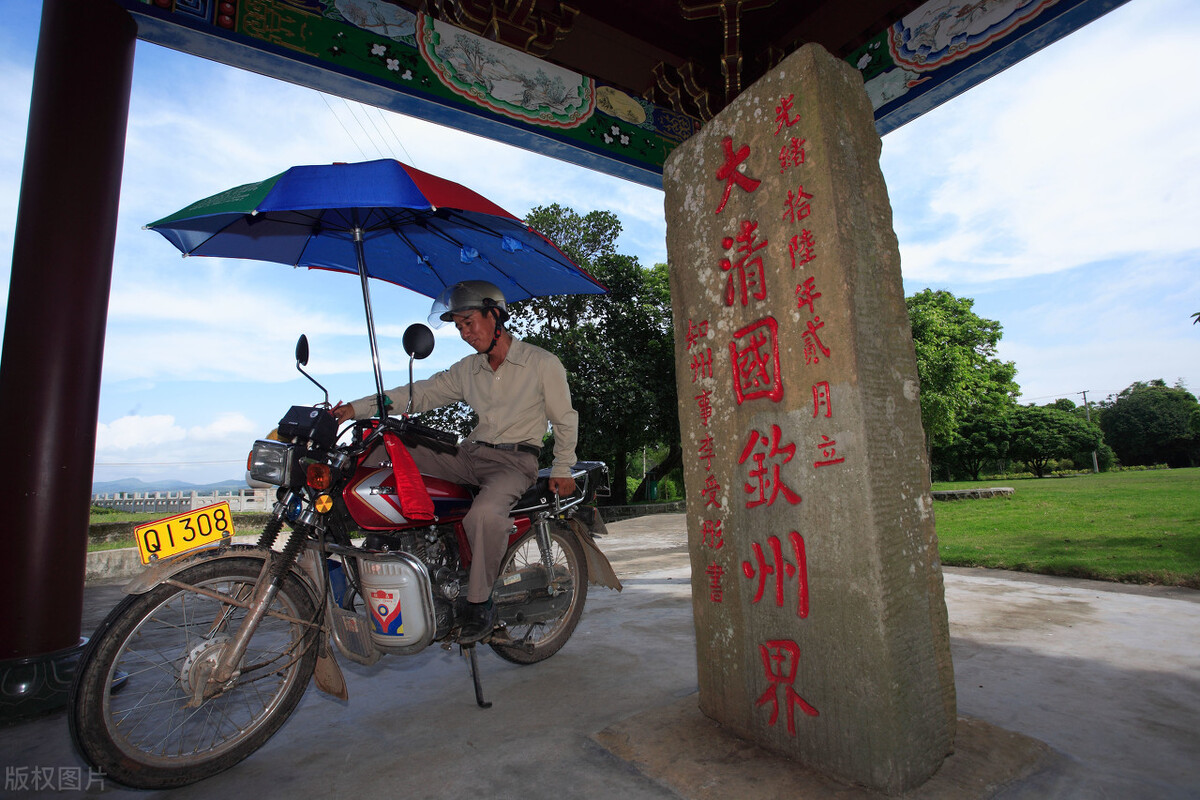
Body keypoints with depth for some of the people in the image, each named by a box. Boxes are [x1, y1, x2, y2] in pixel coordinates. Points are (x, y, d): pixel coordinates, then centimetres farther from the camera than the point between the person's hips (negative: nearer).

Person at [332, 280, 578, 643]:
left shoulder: (543, 363, -1)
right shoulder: (467, 370, 13)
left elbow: (565, 419, 4)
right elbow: (422, 393, 8)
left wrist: (562, 469, -2)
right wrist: (358, 407, -2)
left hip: (515, 460, -6)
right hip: (470, 453, 6)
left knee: (485, 513, -36)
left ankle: (480, 603, -16)